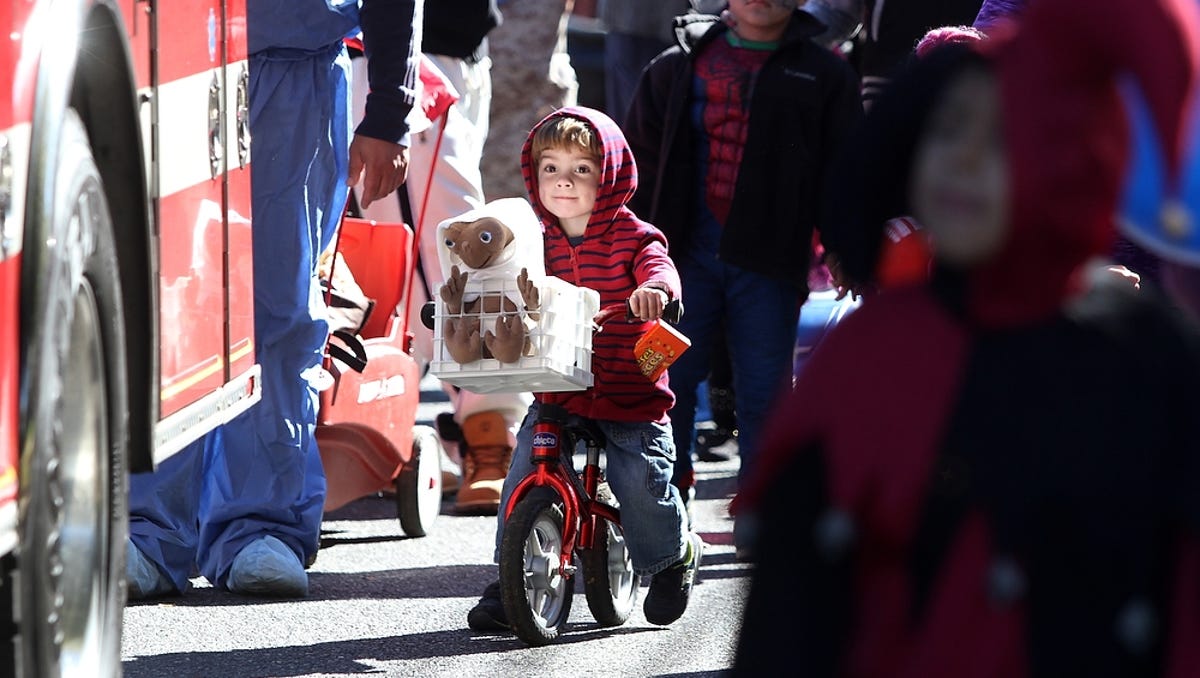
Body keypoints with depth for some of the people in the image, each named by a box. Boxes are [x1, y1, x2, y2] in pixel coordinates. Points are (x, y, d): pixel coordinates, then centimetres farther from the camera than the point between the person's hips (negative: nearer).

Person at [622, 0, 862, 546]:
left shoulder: (823, 76, 8)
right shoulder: (679, 66, 11)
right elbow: (641, 155, 15)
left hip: (769, 261, -1)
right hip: (687, 254, 1)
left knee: (763, 392, 1)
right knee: (668, 381, -1)